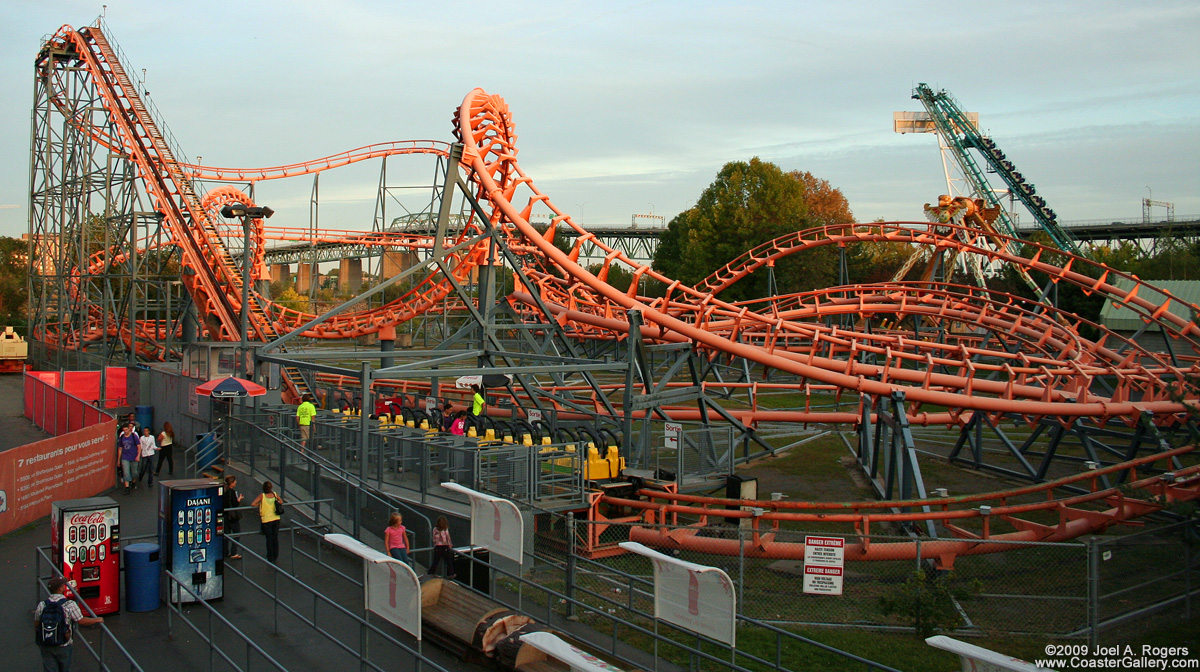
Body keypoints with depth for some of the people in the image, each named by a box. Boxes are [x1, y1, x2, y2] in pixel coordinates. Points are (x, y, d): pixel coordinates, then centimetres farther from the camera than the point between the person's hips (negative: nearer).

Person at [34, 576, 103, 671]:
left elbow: (36, 625, 3)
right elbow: (81, 621, -12)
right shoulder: (70, 604, -16)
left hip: (46, 646, 2)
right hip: (63, 646, -2)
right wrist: (97, 620, 3)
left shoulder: (42, 605, -6)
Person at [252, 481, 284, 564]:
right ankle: (275, 556, 24)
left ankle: (270, 558, 12)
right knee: (275, 538, 15)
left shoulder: (262, 496, -14)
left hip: (267, 520, -3)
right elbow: (281, 502, 13)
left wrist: (259, 505, -1)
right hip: (276, 519, 3)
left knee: (269, 539, 7)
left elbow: (252, 504, -18)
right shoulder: (275, 494, -3)